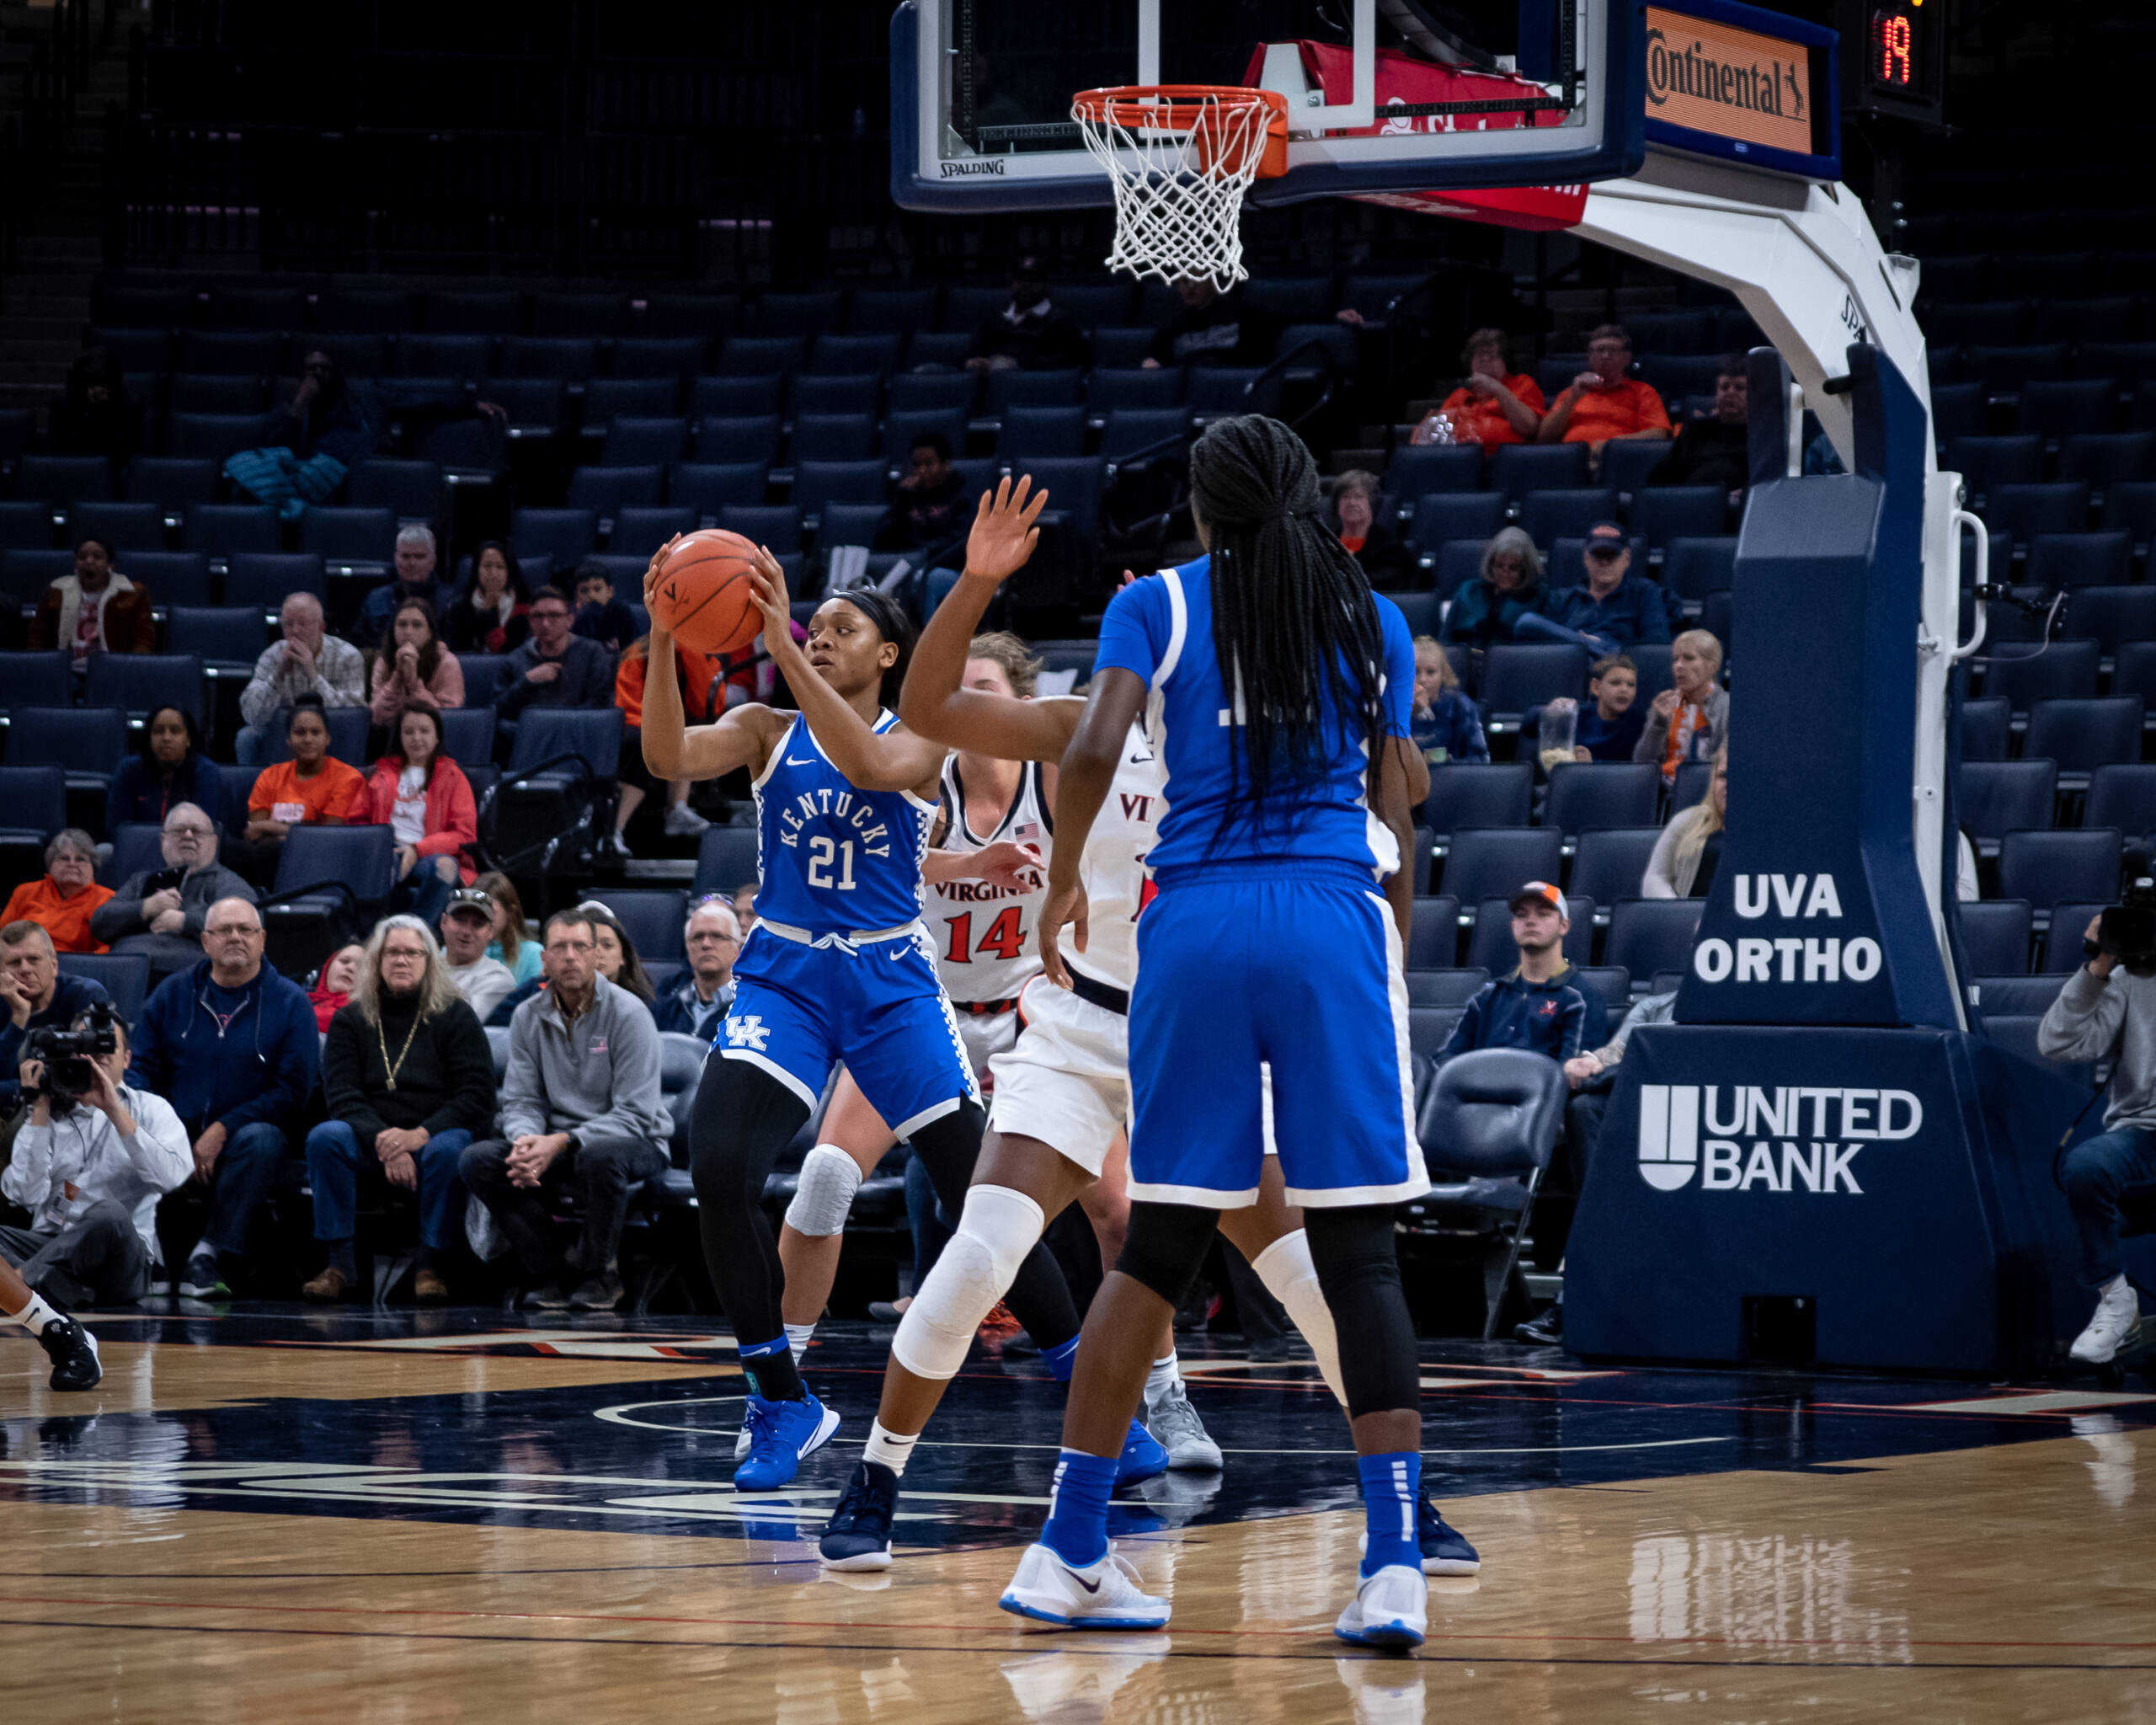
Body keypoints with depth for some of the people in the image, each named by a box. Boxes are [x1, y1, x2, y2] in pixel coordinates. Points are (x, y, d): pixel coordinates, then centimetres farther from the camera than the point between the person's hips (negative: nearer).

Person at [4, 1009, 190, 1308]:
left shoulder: (150, 1109, 11)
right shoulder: (50, 1113, 16)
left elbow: (172, 1176, -11)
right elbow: (27, 1195, -1)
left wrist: (115, 1111, -11)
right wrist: (40, 1110, 0)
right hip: (50, 1245, 2)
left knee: (109, 1214, -37)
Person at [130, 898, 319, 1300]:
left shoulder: (289, 1003, 4)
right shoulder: (171, 995, 13)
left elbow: (292, 1090, -3)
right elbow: (140, 1069, 11)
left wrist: (223, 1130, -13)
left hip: (243, 1137, -2)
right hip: (177, 1131, 2)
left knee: (261, 1140, -36)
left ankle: (207, 1256, -35)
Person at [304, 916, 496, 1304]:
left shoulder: (455, 1016, 4)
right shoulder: (350, 1020, 9)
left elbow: (477, 1096, -4)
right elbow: (342, 1096, -2)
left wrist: (420, 1135, -19)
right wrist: (383, 1141, -21)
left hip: (435, 1134, -2)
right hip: (372, 1145, 2)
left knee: (449, 1149, -35)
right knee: (324, 1138, -28)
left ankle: (431, 1265, -25)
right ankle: (339, 1263, -25)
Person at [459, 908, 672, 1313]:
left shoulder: (627, 1014, -13)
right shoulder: (529, 1017, 3)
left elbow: (635, 1114, -18)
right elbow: (521, 1100, 3)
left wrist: (562, 1143, -29)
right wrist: (525, 1139, -23)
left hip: (635, 1144, -5)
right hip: (555, 1144, 5)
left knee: (602, 1155, -40)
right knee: (479, 1160, -19)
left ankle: (598, 1273, -15)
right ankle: (552, 1274, -10)